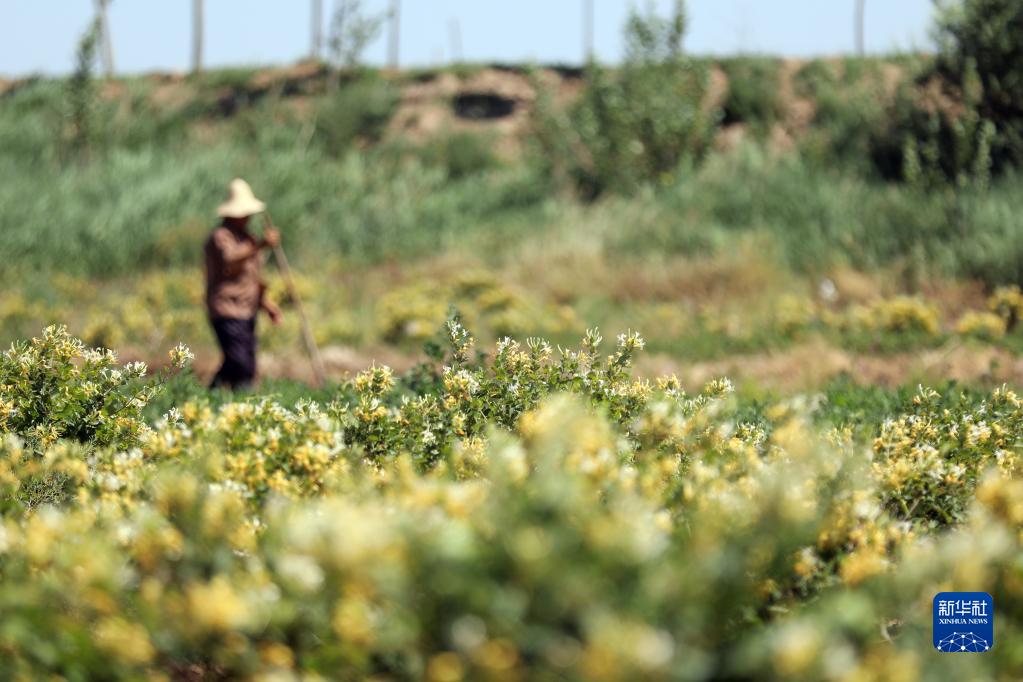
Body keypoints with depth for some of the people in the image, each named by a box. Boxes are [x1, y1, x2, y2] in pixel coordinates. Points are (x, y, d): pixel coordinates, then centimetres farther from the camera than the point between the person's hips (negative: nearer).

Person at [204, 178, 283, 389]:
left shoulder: (248, 238, 19)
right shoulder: (220, 237, -10)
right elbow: (230, 261, -31)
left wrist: (265, 303, 17)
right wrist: (260, 246, -41)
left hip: (247, 312, 9)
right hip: (227, 311, -9)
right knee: (240, 366, -18)